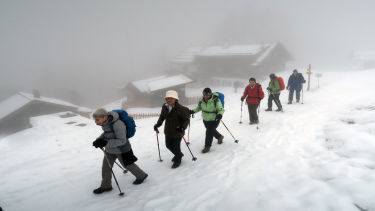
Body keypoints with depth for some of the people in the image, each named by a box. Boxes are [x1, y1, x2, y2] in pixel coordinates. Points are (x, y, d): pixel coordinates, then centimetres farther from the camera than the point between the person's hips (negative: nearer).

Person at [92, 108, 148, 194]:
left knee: (128, 165, 15)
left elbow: (122, 141, -30)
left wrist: (106, 143, -37)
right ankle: (106, 186, 34)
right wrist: (99, 139, -6)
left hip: (121, 150, -7)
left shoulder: (117, 124, -34)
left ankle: (141, 176, 41)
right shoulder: (105, 123, -9)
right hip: (110, 149, 7)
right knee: (105, 167, 13)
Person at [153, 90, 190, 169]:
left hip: (177, 132, -6)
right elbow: (162, 117, 11)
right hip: (168, 131, 6)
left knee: (176, 147, 6)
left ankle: (177, 160, 37)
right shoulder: (164, 107, -5)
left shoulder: (181, 109, -22)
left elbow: (186, 120, -18)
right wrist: (157, 125, 0)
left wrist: (183, 128, -32)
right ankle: (179, 155, 51)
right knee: (168, 145, 21)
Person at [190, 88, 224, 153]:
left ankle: (207, 147, 9)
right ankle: (220, 137, 54)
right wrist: (193, 111, -5)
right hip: (205, 119, 6)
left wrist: (220, 114, -41)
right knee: (212, 131, 23)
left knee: (209, 132, -10)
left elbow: (221, 109, -21)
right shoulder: (201, 100, -8)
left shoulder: (216, 100, -24)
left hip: (214, 119, -6)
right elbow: (199, 107, 9)